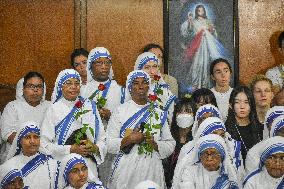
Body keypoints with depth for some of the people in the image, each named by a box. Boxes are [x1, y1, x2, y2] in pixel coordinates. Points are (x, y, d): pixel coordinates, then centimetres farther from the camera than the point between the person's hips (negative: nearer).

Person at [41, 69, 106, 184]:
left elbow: (102, 139, 11)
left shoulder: (90, 106, 10)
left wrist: (95, 148, -9)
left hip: (89, 165, 3)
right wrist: (70, 149, -14)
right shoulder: (54, 109, 0)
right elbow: (44, 144, -7)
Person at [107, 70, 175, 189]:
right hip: (126, 171, -2)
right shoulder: (120, 111, 3)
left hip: (152, 171, 2)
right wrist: (128, 140, -16)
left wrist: (154, 143, -10)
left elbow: (170, 145, 7)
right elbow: (109, 144, -2)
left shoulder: (158, 113, 10)